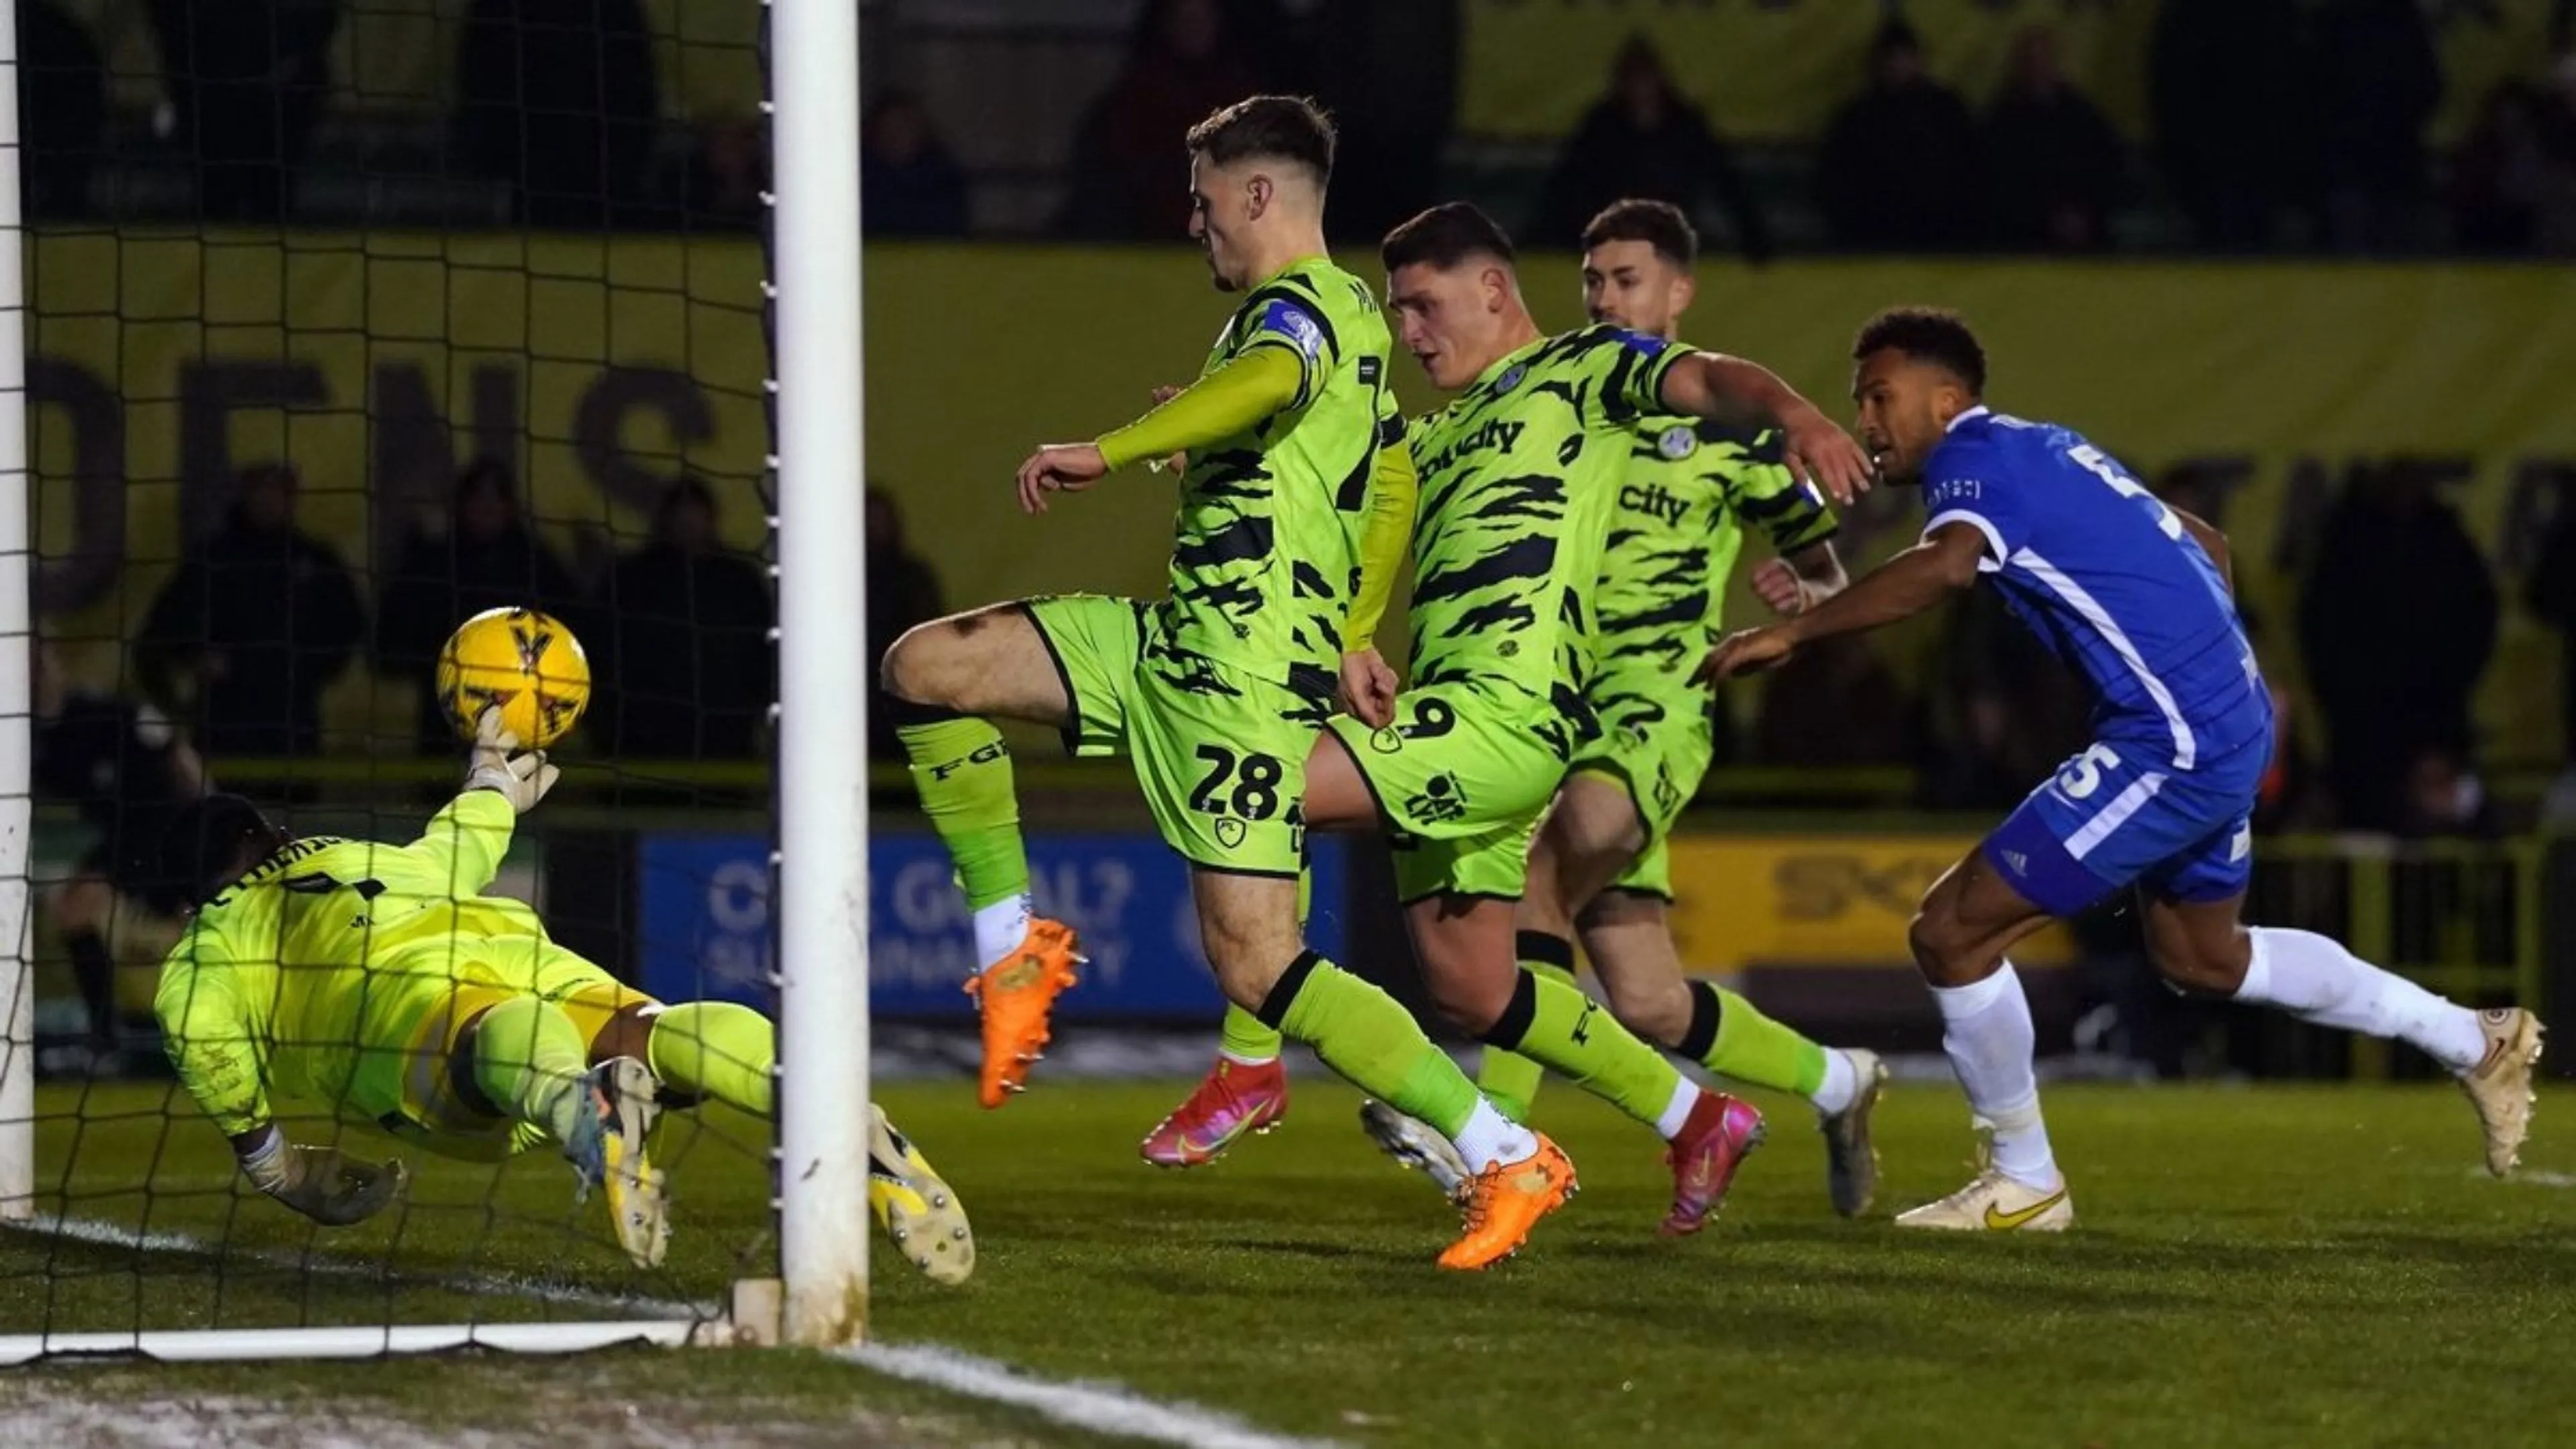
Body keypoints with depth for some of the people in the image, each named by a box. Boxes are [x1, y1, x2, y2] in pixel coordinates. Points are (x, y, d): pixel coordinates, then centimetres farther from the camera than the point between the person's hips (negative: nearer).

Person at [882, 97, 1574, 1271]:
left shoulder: (1299, 304, -12)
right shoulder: (1350, 316, 20)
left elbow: (1272, 381, -37)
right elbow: (1391, 490, 31)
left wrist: (1107, 451, -38)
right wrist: (1354, 637, 35)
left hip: (1244, 672, -10)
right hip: (1172, 644, 10)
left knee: (1256, 964, -14)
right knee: (926, 669, 3)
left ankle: (1506, 1159, -10)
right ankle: (1014, 942, 7)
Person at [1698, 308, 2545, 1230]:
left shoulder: (1972, 460, -11)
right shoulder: (2046, 450, 18)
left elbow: (1945, 566, -34)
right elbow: (2204, 544, 27)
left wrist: (1789, 632, -32)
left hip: (2173, 742, -10)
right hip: (2235, 720, 10)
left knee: (1953, 930, -5)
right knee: (2199, 957, 30)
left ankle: (2023, 1184, 9)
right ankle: (2475, 1043, 37)